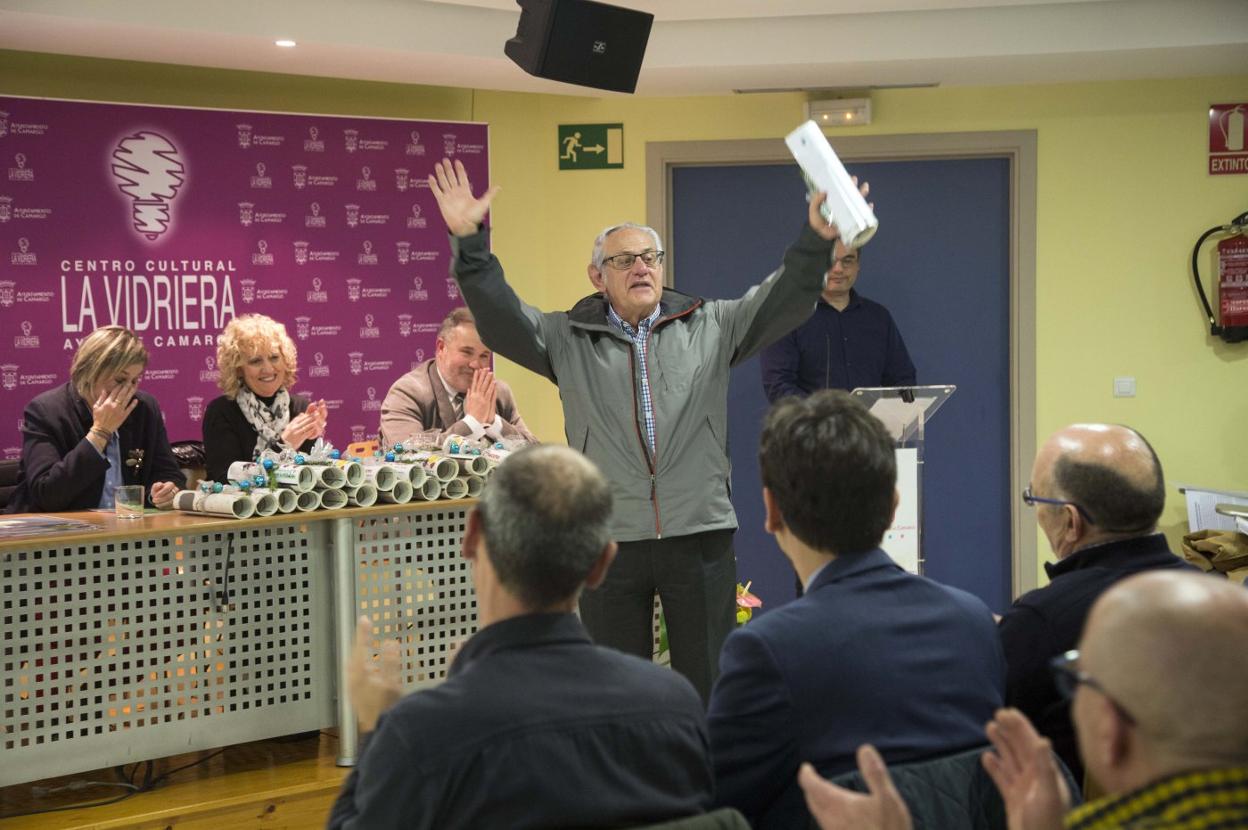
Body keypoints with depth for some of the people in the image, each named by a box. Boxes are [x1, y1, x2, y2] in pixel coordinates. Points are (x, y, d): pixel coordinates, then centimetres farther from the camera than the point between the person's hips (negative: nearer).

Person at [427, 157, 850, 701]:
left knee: (708, 684, 9)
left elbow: (781, 303, 1)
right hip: (608, 540, 0)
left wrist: (816, 239, -16)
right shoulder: (568, 340, 6)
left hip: (699, 536, 0)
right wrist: (470, 244, -17)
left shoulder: (709, 326, 8)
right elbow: (499, 320, -4)